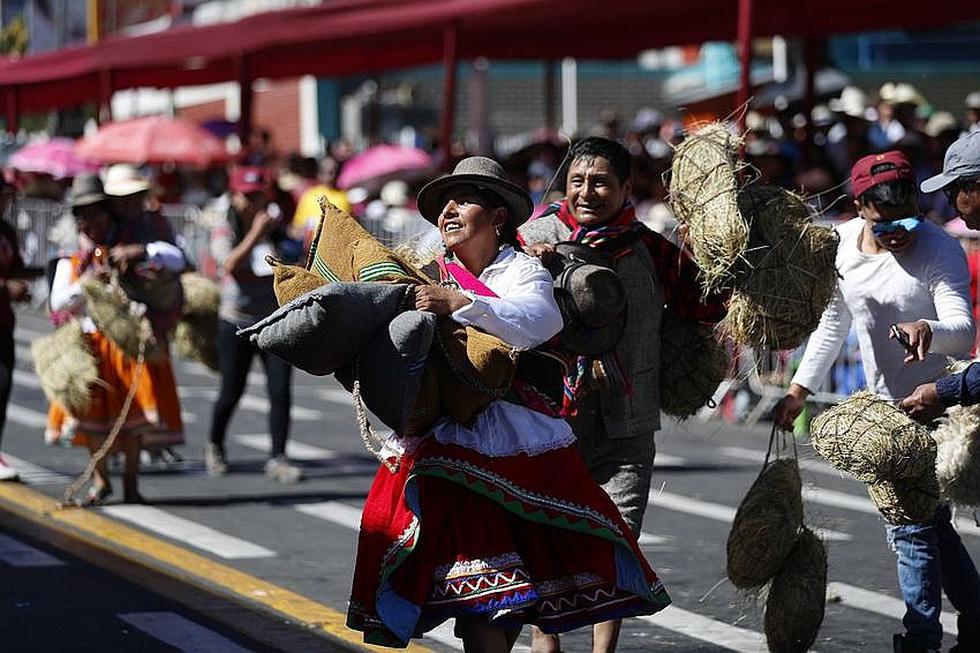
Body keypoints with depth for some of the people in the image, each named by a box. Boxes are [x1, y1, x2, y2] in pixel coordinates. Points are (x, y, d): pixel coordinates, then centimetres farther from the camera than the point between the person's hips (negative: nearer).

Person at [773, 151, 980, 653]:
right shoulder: (843, 243, 2)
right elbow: (833, 321, 16)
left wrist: (927, 329, -52)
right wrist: (799, 389, 16)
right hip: (886, 405, 7)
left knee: (913, 527, -8)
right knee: (929, 523, 15)